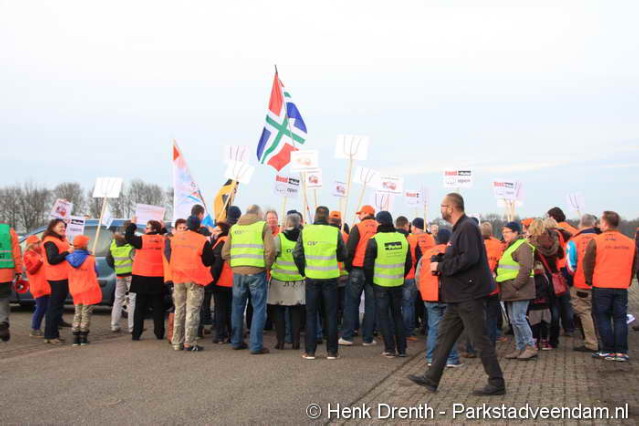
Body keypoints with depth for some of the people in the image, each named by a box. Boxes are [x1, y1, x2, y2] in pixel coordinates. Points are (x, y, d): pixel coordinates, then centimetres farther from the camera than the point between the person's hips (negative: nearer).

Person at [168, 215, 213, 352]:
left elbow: (170, 258, 14)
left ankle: (177, 342, 17)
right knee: (192, 311, -1)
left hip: (178, 278, 5)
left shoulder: (175, 238, 4)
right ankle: (190, 343, -2)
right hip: (195, 279, -5)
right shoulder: (203, 241, -11)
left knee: (179, 310, 14)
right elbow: (209, 261, -4)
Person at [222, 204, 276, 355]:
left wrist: (235, 265, 15)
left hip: (237, 273, 4)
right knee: (259, 308, 2)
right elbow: (270, 250, -11)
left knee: (237, 307, 16)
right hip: (256, 272, -4)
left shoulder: (234, 228, 13)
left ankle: (236, 341, 26)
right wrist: (267, 266, 2)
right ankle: (256, 345, -1)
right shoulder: (263, 226, 1)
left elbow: (225, 253, 9)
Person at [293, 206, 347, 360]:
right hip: (330, 278, -1)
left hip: (312, 278, 1)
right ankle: (332, 351, 11)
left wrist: (303, 271, 9)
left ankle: (310, 351, 10)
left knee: (311, 314, 10)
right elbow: (343, 255, -1)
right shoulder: (335, 232, -7)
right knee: (331, 314, 9)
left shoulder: (305, 231, -4)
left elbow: (297, 253, -4)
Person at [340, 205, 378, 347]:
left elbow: (350, 249, -8)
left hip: (357, 270, -2)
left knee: (352, 303, 5)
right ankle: (367, 338, 9)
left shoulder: (358, 227, -6)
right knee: (371, 304, 8)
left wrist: (348, 266, 3)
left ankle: (347, 336, 4)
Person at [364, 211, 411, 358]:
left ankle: (390, 349, 6)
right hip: (398, 284, 4)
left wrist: (370, 281, 6)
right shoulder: (403, 238, 2)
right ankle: (401, 349, 16)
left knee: (383, 316, 6)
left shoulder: (374, 241, -12)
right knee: (397, 314, 15)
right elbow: (409, 263, 9)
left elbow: (368, 265, -9)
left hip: (381, 285, -4)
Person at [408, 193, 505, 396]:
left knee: (480, 340, -3)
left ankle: (496, 384, 7)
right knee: (444, 336, 13)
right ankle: (431, 378, 20)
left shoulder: (468, 228, -16)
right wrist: (441, 263, 6)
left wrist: (441, 266, -19)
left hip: (470, 295, -11)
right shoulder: (459, 228, 16)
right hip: (459, 296, 11)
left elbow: (470, 258, -27)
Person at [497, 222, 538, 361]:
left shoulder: (523, 247, -12)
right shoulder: (510, 247, 21)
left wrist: (516, 285, -20)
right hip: (511, 291, 10)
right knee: (514, 320, 11)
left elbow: (526, 269, -21)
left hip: (519, 290, -10)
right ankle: (520, 348, 18)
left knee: (518, 319, -9)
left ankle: (531, 347, 0)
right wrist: (507, 288, 17)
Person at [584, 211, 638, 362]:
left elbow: (588, 264, -6)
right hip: (622, 287, 3)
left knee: (603, 318, 7)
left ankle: (608, 351, 7)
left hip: (601, 287, -3)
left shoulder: (596, 241, -9)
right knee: (620, 319, 9)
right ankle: (621, 352, 8)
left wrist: (589, 280, 8)